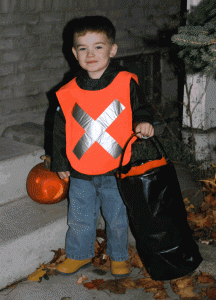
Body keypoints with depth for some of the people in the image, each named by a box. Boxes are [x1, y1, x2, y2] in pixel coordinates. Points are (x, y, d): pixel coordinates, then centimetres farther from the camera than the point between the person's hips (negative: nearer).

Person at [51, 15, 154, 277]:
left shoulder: (126, 83, -8)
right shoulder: (68, 93, -3)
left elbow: (140, 108, 4)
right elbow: (60, 130, 6)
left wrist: (143, 121, -18)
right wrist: (60, 163, 8)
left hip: (116, 170, -1)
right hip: (80, 172, 2)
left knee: (117, 218, 14)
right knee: (80, 218, 15)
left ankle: (118, 257, 36)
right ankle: (79, 255, 37)